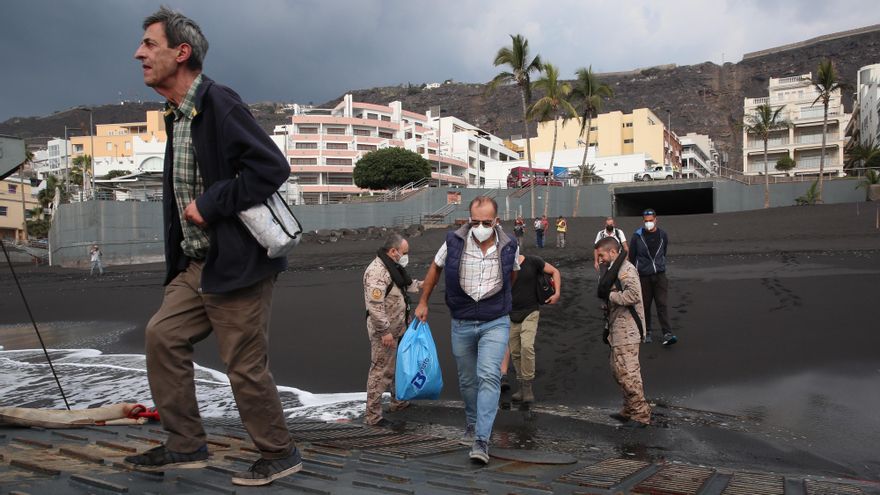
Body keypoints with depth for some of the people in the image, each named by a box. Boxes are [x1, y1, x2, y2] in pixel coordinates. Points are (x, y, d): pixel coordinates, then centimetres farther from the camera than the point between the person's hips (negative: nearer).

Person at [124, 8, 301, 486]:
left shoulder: (218, 103, -14)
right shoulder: (176, 116, 15)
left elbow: (272, 167, -23)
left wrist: (209, 205, -17)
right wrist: (178, 261, 16)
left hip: (237, 262, -9)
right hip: (197, 264, 9)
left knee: (245, 366, -1)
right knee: (163, 334, 8)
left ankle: (279, 454, 19)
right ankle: (185, 445, 21)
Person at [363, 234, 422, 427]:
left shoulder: (393, 267, 10)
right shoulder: (377, 271, -24)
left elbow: (403, 285, 27)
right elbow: (374, 306, -28)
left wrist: (419, 284, 12)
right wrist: (385, 331, -26)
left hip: (397, 329, 10)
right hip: (384, 332, -10)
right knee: (381, 371, -2)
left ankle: (399, 401, 41)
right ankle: (372, 415, 8)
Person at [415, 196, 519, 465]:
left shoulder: (509, 247, -8)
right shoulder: (454, 242, -10)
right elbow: (436, 267, 8)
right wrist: (423, 302, 12)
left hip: (495, 322, -1)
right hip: (462, 323, 2)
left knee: (489, 376, -17)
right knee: (467, 380, 14)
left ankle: (481, 441, -15)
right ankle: (471, 424, 38)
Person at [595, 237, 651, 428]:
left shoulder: (626, 269, -15)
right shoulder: (614, 270, 17)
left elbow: (633, 295, -30)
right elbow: (603, 292, 19)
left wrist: (610, 295, -17)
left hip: (627, 332, -10)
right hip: (618, 331, 10)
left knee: (627, 373, -7)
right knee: (618, 371, 17)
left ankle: (641, 415, 3)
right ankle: (629, 410, 28)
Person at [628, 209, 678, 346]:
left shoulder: (662, 235, 3)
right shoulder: (637, 236, -5)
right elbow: (632, 256, 3)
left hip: (659, 275, 1)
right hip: (643, 276, -1)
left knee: (662, 304, -6)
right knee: (645, 305, 7)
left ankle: (667, 334, -9)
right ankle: (647, 332, 22)